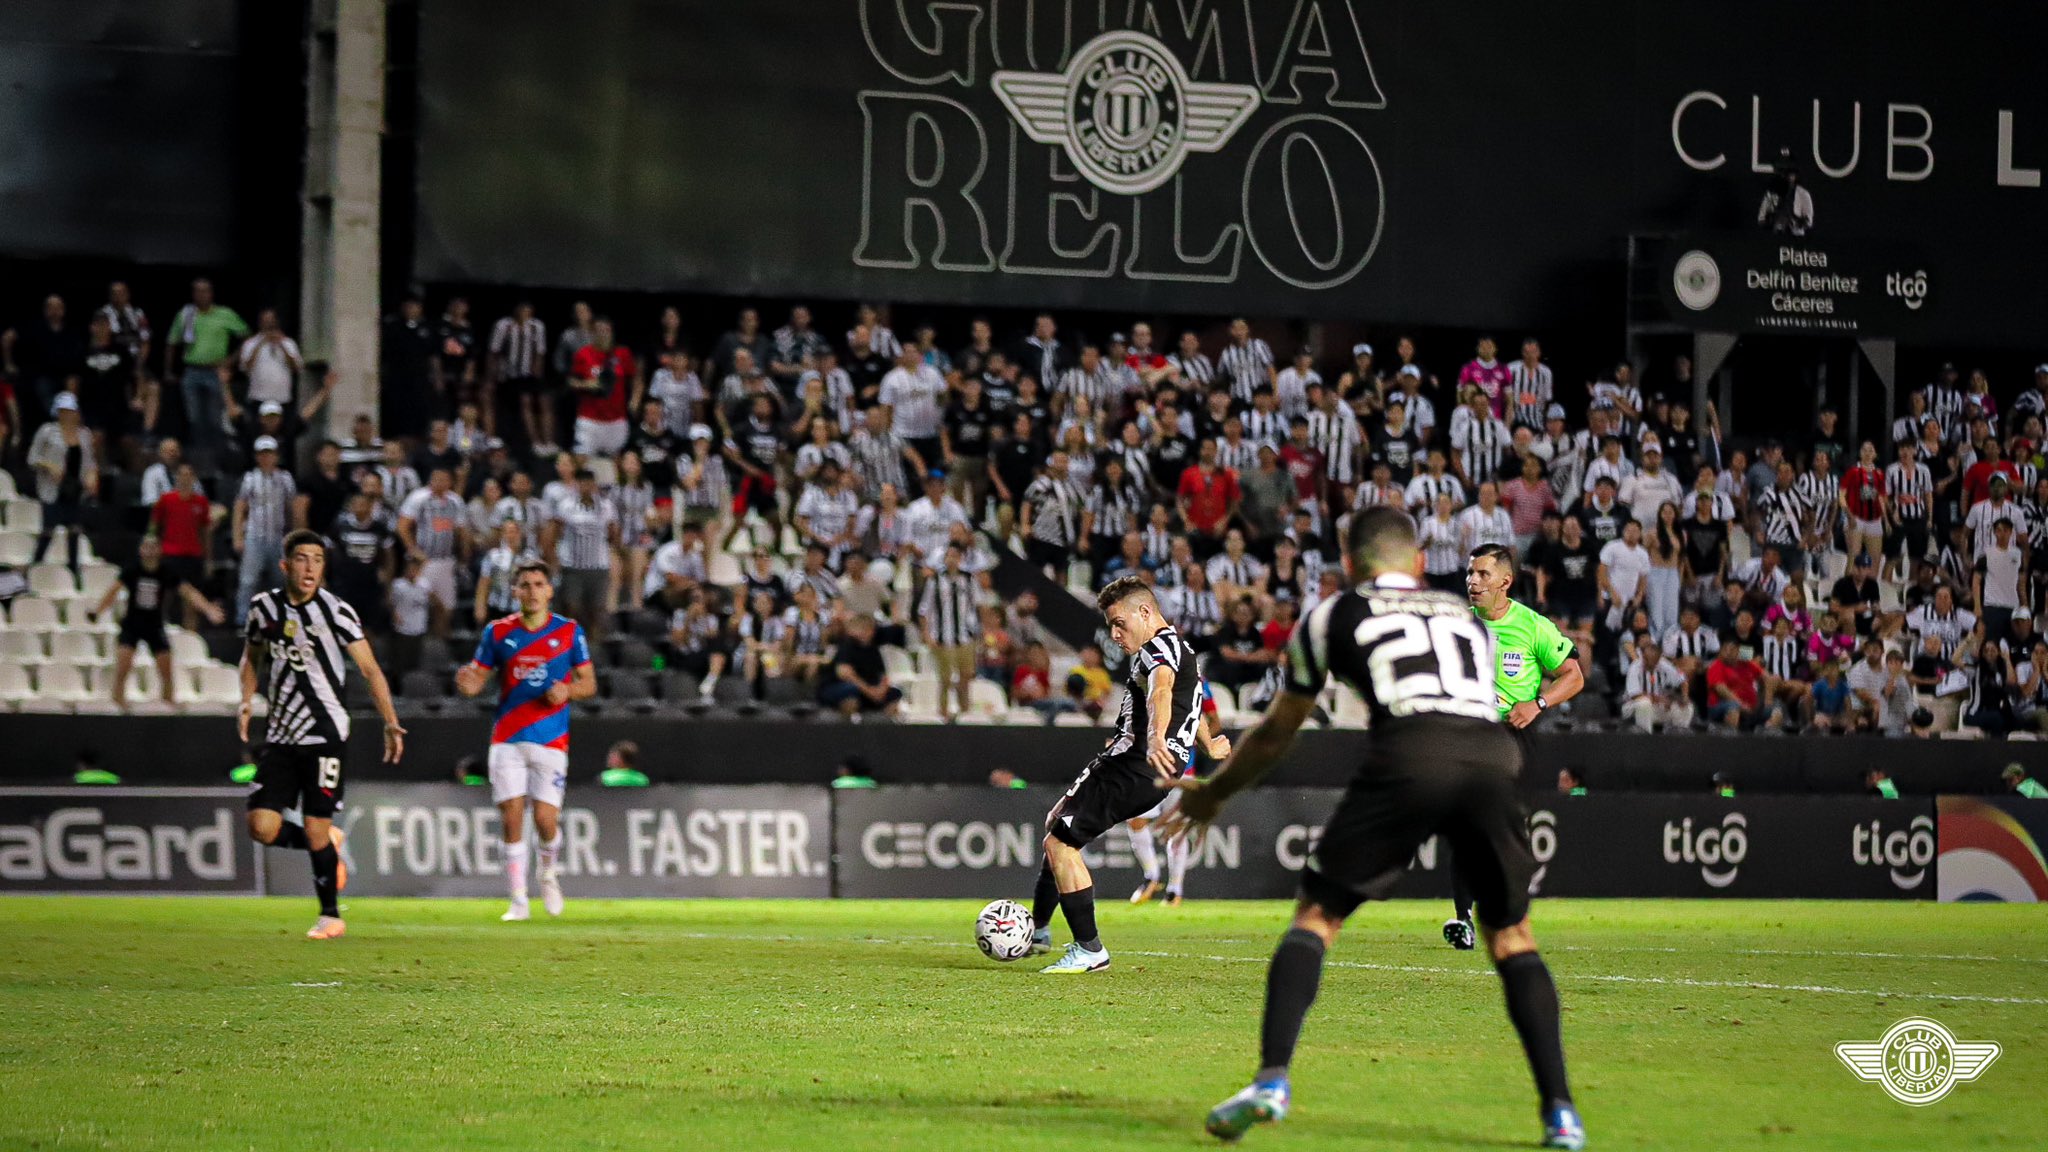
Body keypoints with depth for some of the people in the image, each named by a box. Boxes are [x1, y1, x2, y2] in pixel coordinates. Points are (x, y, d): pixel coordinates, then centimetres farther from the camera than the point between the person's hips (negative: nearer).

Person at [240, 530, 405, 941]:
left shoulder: (335, 611, -8)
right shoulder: (264, 606, 5)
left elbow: (369, 669, -9)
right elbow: (252, 656, 23)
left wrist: (390, 722, -20)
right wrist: (247, 700, 4)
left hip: (325, 733, -4)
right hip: (280, 735, 4)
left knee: (316, 828, -6)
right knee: (262, 827, -6)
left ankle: (330, 915, 13)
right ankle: (328, 846, 24)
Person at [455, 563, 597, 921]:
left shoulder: (569, 631, 2)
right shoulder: (498, 632, 4)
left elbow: (589, 683, 7)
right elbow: (479, 676, 7)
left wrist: (567, 690, -14)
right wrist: (469, 683, -17)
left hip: (550, 740, -1)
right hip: (507, 739, 1)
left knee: (545, 819, -7)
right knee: (511, 817, -7)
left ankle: (549, 871, 26)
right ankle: (518, 900, 1)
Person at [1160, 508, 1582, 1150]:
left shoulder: (1332, 616, 25)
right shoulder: (1470, 616, 33)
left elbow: (1276, 735, 35)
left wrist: (1213, 794, 51)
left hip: (1408, 758, -3)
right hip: (1490, 758, 3)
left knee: (1317, 915, 10)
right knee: (1511, 935, 17)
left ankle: (1272, 1080, -5)